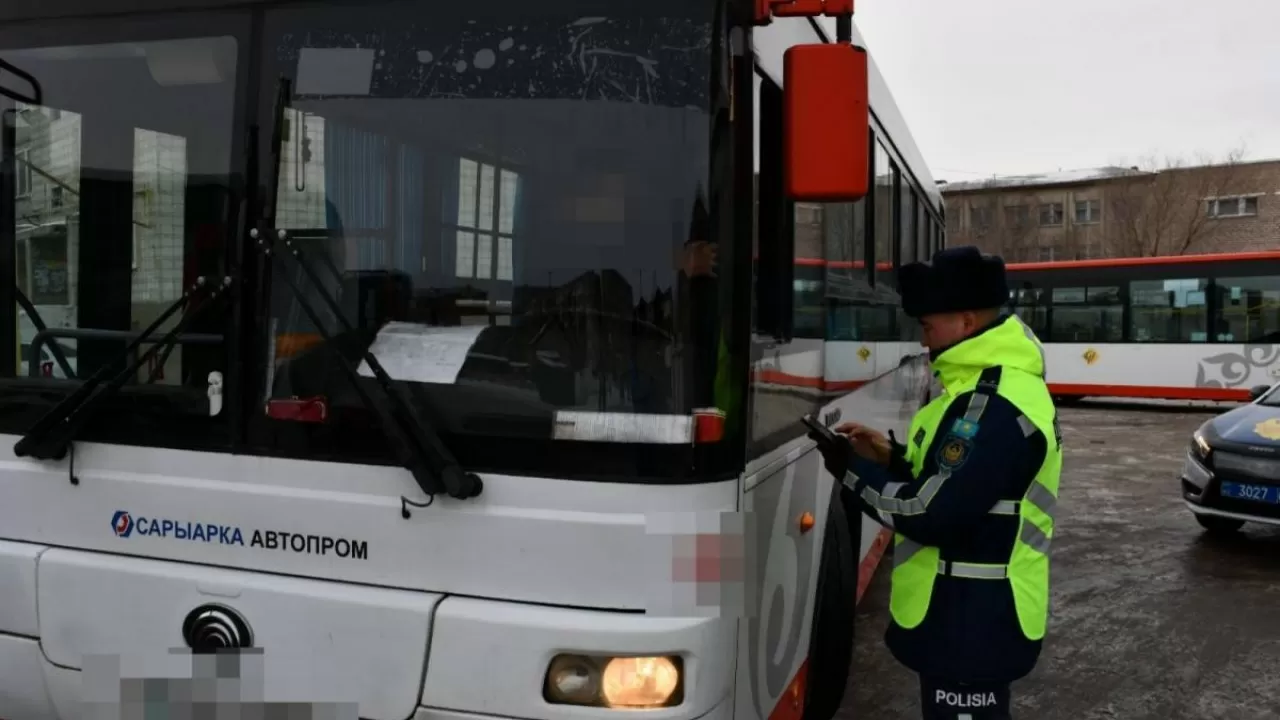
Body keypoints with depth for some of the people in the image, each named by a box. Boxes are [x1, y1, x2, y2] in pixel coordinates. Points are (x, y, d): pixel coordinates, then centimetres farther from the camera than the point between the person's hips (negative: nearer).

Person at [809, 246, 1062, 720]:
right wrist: (891, 456, 4)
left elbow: (931, 515, -27)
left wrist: (852, 469, -14)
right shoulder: (996, 386, 9)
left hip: (970, 623, -10)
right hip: (975, 614, 10)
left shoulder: (993, 408, -26)